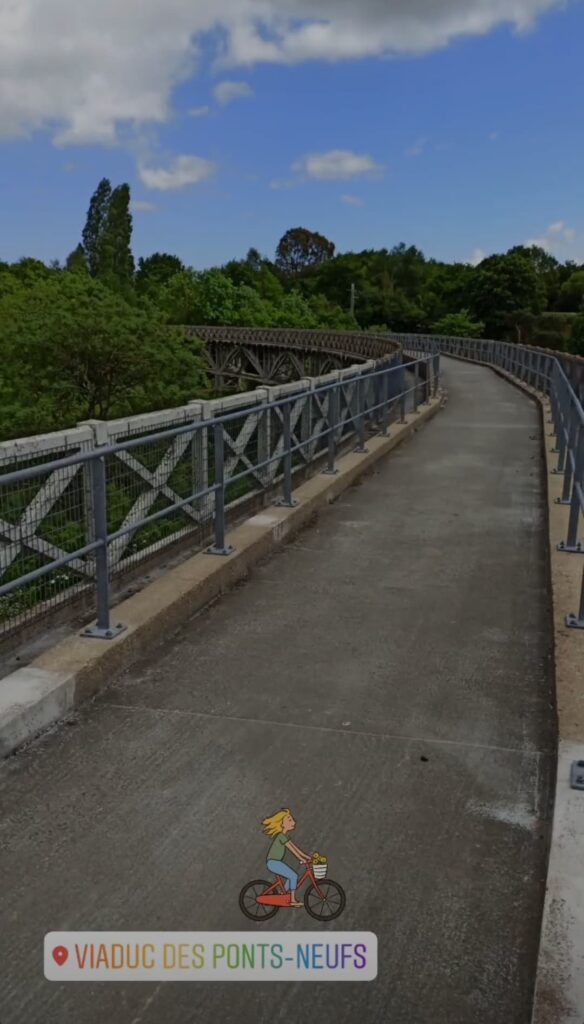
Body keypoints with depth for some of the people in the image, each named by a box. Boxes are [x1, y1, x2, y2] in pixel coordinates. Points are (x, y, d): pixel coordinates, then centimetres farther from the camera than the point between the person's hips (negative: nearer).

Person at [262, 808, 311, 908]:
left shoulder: (285, 835, 12)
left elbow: (295, 847, 15)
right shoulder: (281, 836, -19)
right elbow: (291, 849, -23)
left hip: (276, 862, 10)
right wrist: (302, 859, -23)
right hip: (273, 862, -10)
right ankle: (293, 900, -7)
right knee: (293, 876, -13)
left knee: (291, 877, 13)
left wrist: (305, 856, 12)